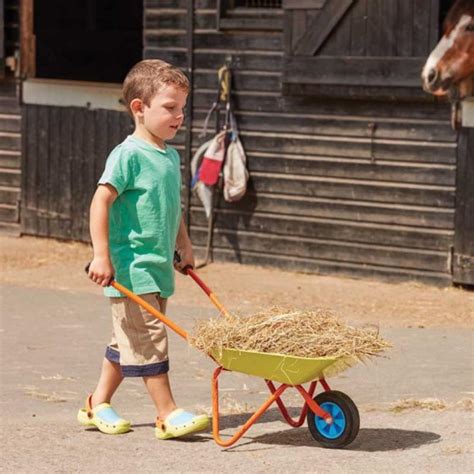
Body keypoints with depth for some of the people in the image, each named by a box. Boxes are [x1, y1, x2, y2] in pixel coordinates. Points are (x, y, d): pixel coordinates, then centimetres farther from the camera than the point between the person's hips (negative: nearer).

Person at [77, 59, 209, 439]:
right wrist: (102, 255, -23)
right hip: (131, 268, -9)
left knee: (128, 340, 14)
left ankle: (98, 404, 25)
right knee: (149, 339, -7)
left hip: (159, 267, 9)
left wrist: (184, 247, 26)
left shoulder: (171, 157, 13)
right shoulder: (128, 155, -14)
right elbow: (101, 202, -18)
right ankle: (169, 414, -5)